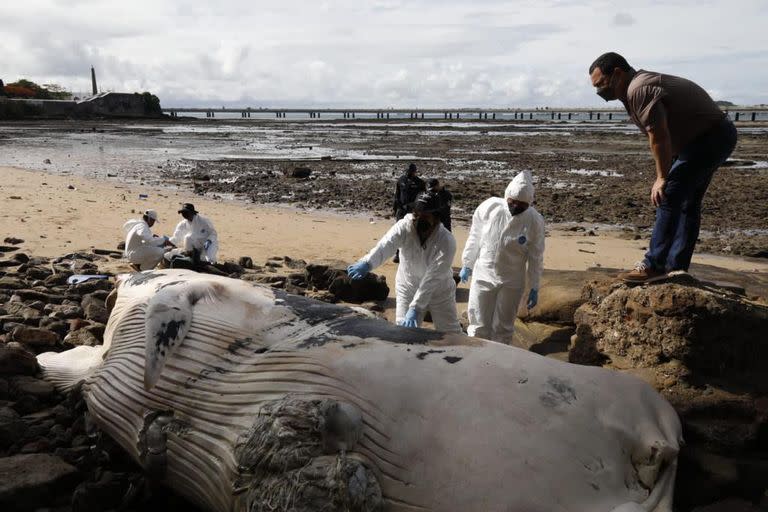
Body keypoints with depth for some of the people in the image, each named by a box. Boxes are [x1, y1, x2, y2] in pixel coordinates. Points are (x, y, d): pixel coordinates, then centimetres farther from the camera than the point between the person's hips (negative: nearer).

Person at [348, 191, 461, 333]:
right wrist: (367, 263, -64)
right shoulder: (404, 227, -24)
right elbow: (385, 245, -44)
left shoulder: (446, 242, -29)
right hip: (408, 287, 2)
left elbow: (432, 279, -33)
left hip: (439, 290, -1)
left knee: (451, 334, 8)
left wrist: (415, 308, -41)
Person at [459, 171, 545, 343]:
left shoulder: (535, 221, -14)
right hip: (483, 275, 1)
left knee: (503, 328, 11)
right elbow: (474, 238, 0)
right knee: (479, 325, 7)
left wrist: (534, 287, -1)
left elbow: (535, 257, -4)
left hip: (511, 283, 0)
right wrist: (466, 265, 8)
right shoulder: (489, 207, -13)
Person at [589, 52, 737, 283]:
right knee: (686, 202, 13)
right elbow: (662, 135, 13)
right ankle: (677, 267, 19)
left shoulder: (639, 90, -22)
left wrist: (662, 178, -17)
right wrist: (664, 176, 11)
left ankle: (654, 265, -9)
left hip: (710, 137, -11)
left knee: (669, 197, -12)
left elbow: (659, 137, -25)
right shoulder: (642, 85, 11)